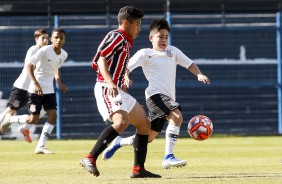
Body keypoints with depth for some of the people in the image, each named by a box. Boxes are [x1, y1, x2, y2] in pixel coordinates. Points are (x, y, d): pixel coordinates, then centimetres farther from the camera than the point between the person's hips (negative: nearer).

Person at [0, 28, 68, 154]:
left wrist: (59, 84, 8)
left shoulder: (64, 55, 3)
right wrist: (36, 84, -24)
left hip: (49, 90, 6)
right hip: (36, 90, -6)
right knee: (33, 119, -7)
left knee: (53, 116, -8)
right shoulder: (45, 51, -17)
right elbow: (29, 65, -16)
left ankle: (40, 147, -3)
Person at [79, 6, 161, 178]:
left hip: (118, 91, 11)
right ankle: (90, 159, -34)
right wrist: (110, 82, -32)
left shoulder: (126, 41, 23)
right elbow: (101, 59, -19)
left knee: (144, 124, 14)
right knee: (122, 121, -31)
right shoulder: (117, 36, -7)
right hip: (107, 89, -11)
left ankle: (139, 169, 14)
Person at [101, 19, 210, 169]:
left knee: (148, 138, 11)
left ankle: (120, 142, 35)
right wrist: (125, 77, -24)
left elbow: (189, 64, 21)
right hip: (156, 94, -7)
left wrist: (199, 74, 2)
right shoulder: (145, 54, 3)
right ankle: (168, 157, -31)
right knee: (177, 116, -31)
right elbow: (127, 67, -3)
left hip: (168, 97, 7)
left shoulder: (173, 51, 19)